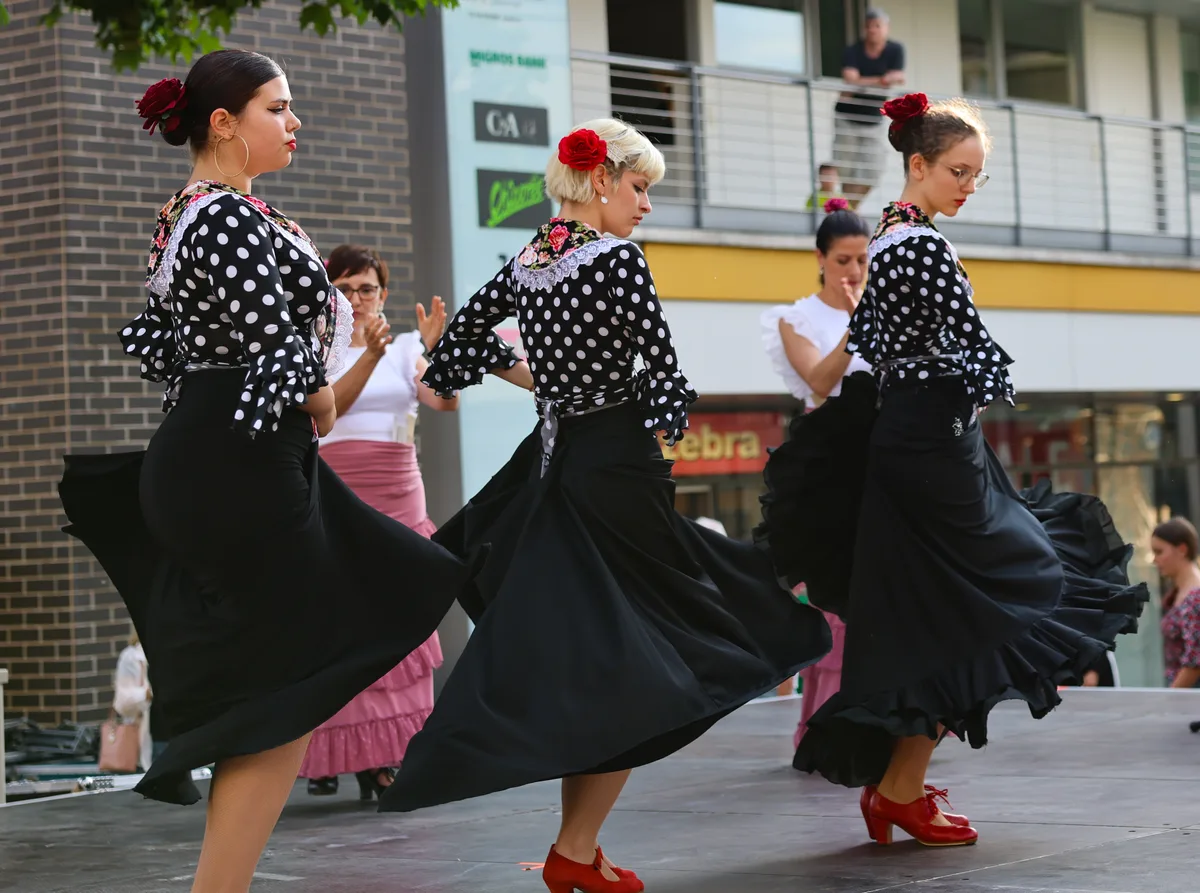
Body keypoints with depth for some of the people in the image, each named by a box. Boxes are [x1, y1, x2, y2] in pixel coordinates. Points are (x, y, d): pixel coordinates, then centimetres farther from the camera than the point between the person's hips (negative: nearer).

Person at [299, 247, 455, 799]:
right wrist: (371, 354, -27)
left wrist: (434, 349, -25)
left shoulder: (406, 348, 10)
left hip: (399, 498, 2)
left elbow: (447, 401, -7)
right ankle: (327, 756, 1)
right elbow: (328, 404, -15)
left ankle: (388, 756, 4)